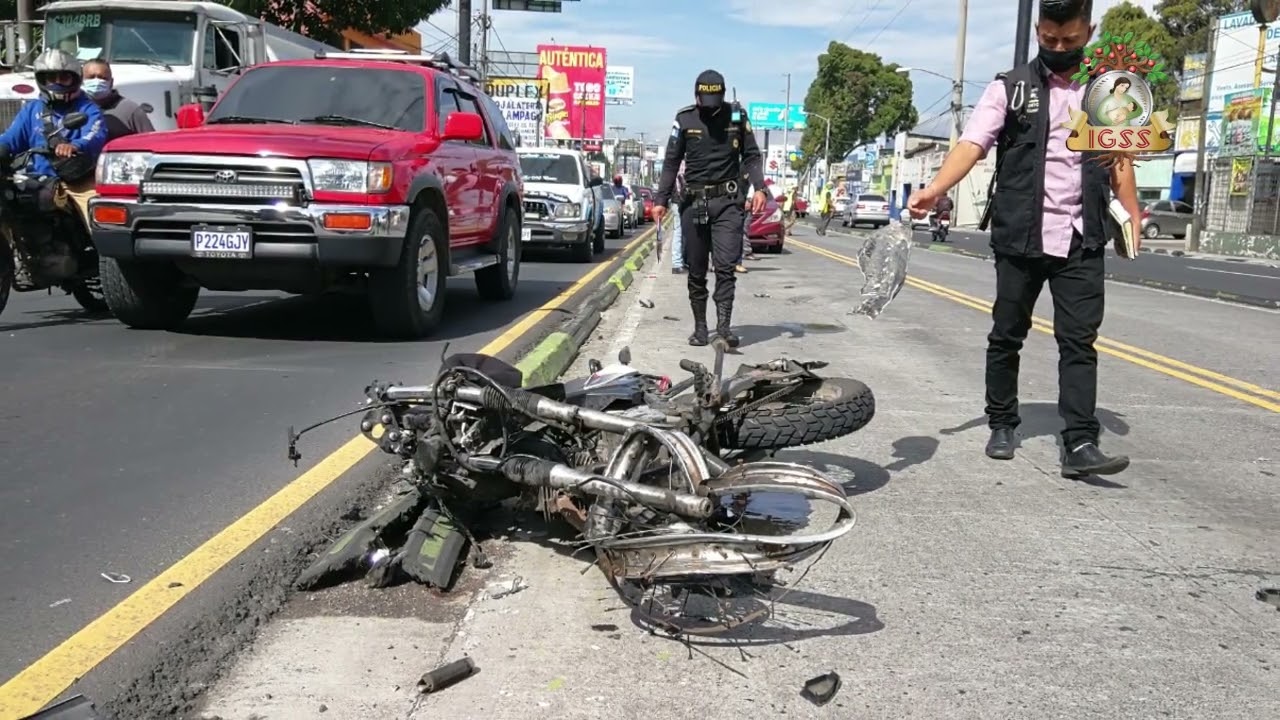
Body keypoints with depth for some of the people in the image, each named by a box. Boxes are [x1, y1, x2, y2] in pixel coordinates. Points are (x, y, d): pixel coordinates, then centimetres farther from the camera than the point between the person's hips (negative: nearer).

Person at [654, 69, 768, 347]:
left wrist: (759, 188, -6)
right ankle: (700, 327, 13)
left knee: (725, 266, -10)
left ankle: (724, 325, -9)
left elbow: (751, 156, 8)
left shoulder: (737, 116, 4)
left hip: (727, 201, -1)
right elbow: (671, 163, 6)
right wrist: (661, 200, -1)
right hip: (693, 202, 1)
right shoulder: (684, 120, 3)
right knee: (696, 270, 5)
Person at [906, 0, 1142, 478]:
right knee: (1006, 335, 9)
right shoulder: (1010, 87, 1)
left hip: (1082, 241, 1)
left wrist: (1133, 216, 4)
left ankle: (1079, 445, -5)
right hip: (1019, 238, -1)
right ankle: (1001, 425, 24)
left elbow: (1120, 161, 16)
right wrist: (935, 189, -29)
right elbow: (972, 144, -12)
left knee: (1079, 341, -4)